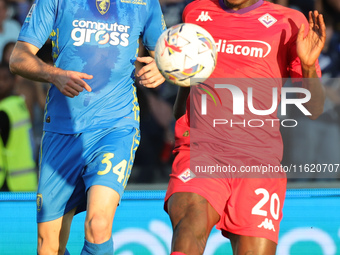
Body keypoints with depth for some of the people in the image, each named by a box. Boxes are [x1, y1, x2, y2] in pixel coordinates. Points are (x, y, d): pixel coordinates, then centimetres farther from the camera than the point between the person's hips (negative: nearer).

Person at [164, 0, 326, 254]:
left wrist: (309, 65, -12)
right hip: (199, 151, 0)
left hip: (259, 164, 0)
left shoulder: (290, 23, 8)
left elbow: (312, 109, 5)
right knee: (192, 223, -30)